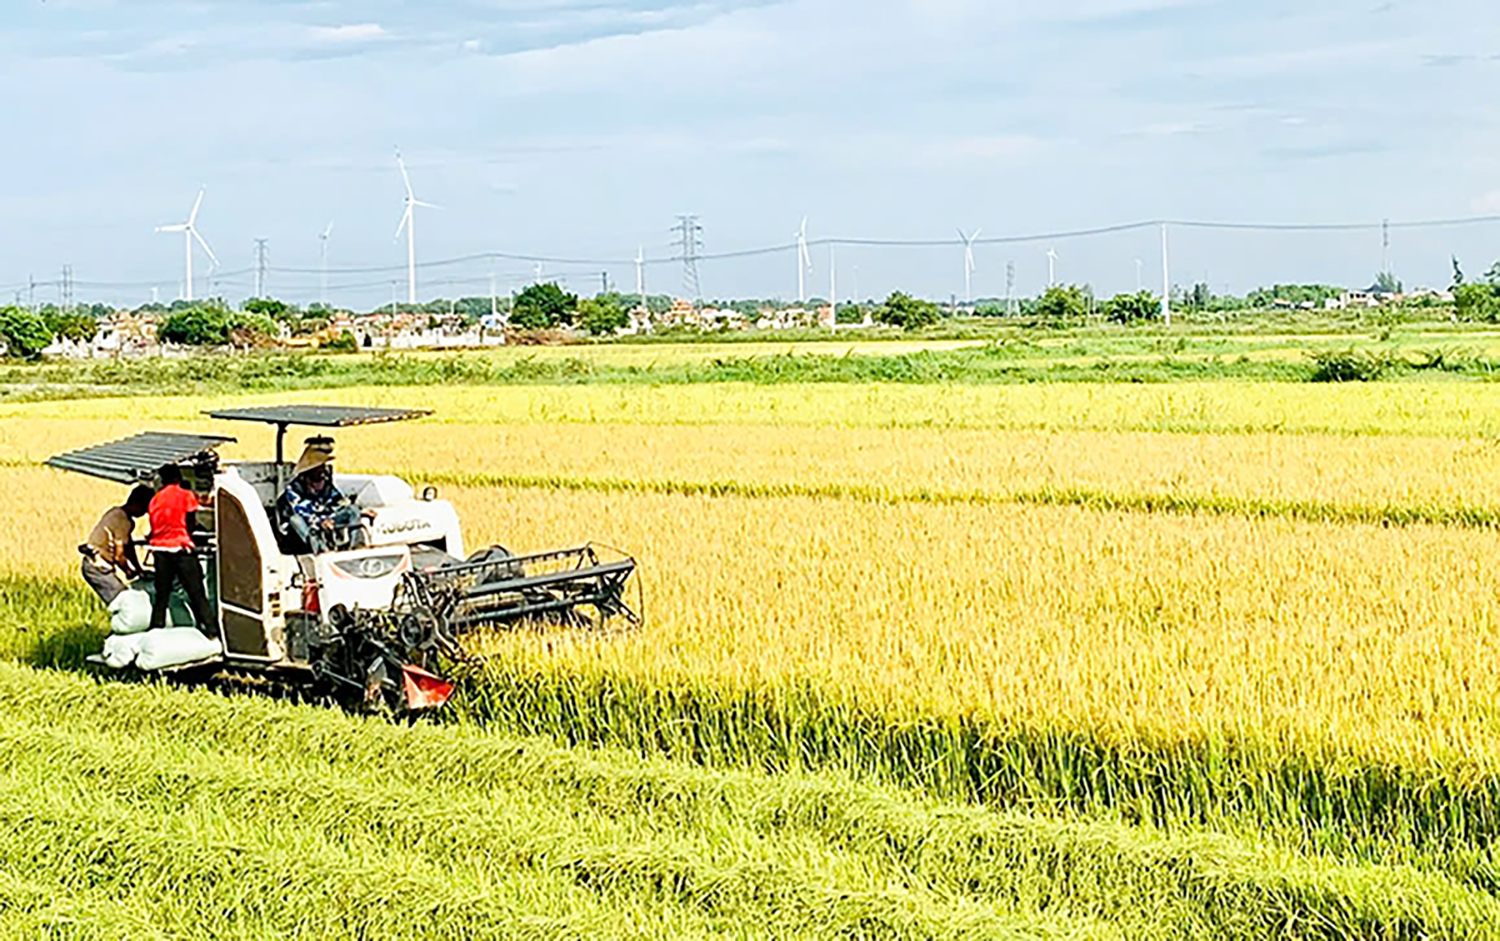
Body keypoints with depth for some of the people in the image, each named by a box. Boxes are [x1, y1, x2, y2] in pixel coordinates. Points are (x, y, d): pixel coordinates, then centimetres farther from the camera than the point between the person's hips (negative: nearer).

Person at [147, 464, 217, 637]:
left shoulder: (155, 499, 14)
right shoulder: (186, 495, 1)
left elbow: (154, 527, 14)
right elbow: (190, 525, -2)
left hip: (160, 548, 4)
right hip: (180, 548, -4)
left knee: (161, 596, 9)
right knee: (197, 595, -5)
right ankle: (213, 631, -11)